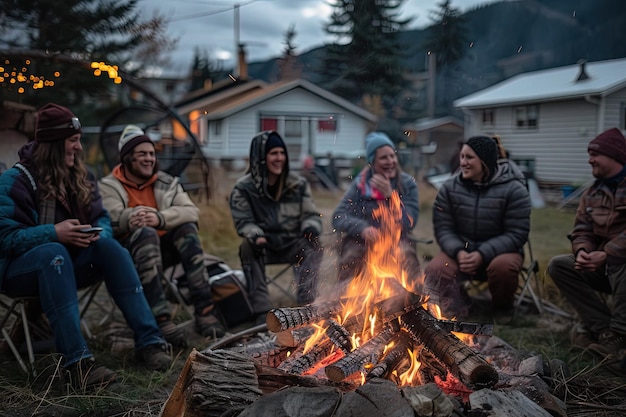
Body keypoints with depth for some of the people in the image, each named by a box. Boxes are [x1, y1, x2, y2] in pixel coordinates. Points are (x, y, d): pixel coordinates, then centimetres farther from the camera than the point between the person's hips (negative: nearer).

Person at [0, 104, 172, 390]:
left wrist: (99, 233, -15)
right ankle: (76, 360, -47)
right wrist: (54, 233, -29)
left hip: (65, 267, 5)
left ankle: (148, 340, -30)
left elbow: (102, 218, 9)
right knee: (53, 253, -39)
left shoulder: (81, 176, 7)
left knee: (108, 245, -25)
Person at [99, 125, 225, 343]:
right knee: (146, 233, -34)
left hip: (164, 247, 3)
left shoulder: (167, 183, 11)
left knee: (187, 228, -25)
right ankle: (161, 320, -45)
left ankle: (204, 311, -32)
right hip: (129, 249, -3)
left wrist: (160, 218, -26)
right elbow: (111, 219, -16)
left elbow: (191, 212, -8)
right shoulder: (109, 186, 4)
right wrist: (131, 218, -35)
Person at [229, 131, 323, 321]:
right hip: (263, 245, -1)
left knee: (314, 248, -27)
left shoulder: (298, 184, 2)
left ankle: (305, 303, -28)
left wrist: (311, 229, -20)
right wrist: (256, 236, -27)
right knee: (247, 247, -32)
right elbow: (243, 221, -4)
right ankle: (261, 308, -32)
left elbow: (311, 215, 5)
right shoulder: (243, 188, -4)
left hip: (293, 244, 1)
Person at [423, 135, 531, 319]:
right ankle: (457, 308, 5)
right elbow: (443, 229, -3)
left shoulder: (514, 190, -11)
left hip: (499, 251, -2)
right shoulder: (449, 188, -1)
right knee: (435, 271, -27)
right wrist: (458, 252, -24)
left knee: (503, 267, -37)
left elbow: (516, 234, -14)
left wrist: (483, 255, -26)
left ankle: (502, 309, -2)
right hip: (460, 251, 2)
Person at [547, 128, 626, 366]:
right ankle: (603, 326, -15)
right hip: (604, 267, 8)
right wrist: (582, 252, -14)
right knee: (558, 265, -8)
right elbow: (581, 231, 7)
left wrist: (606, 253, -27)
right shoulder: (592, 193, 11)